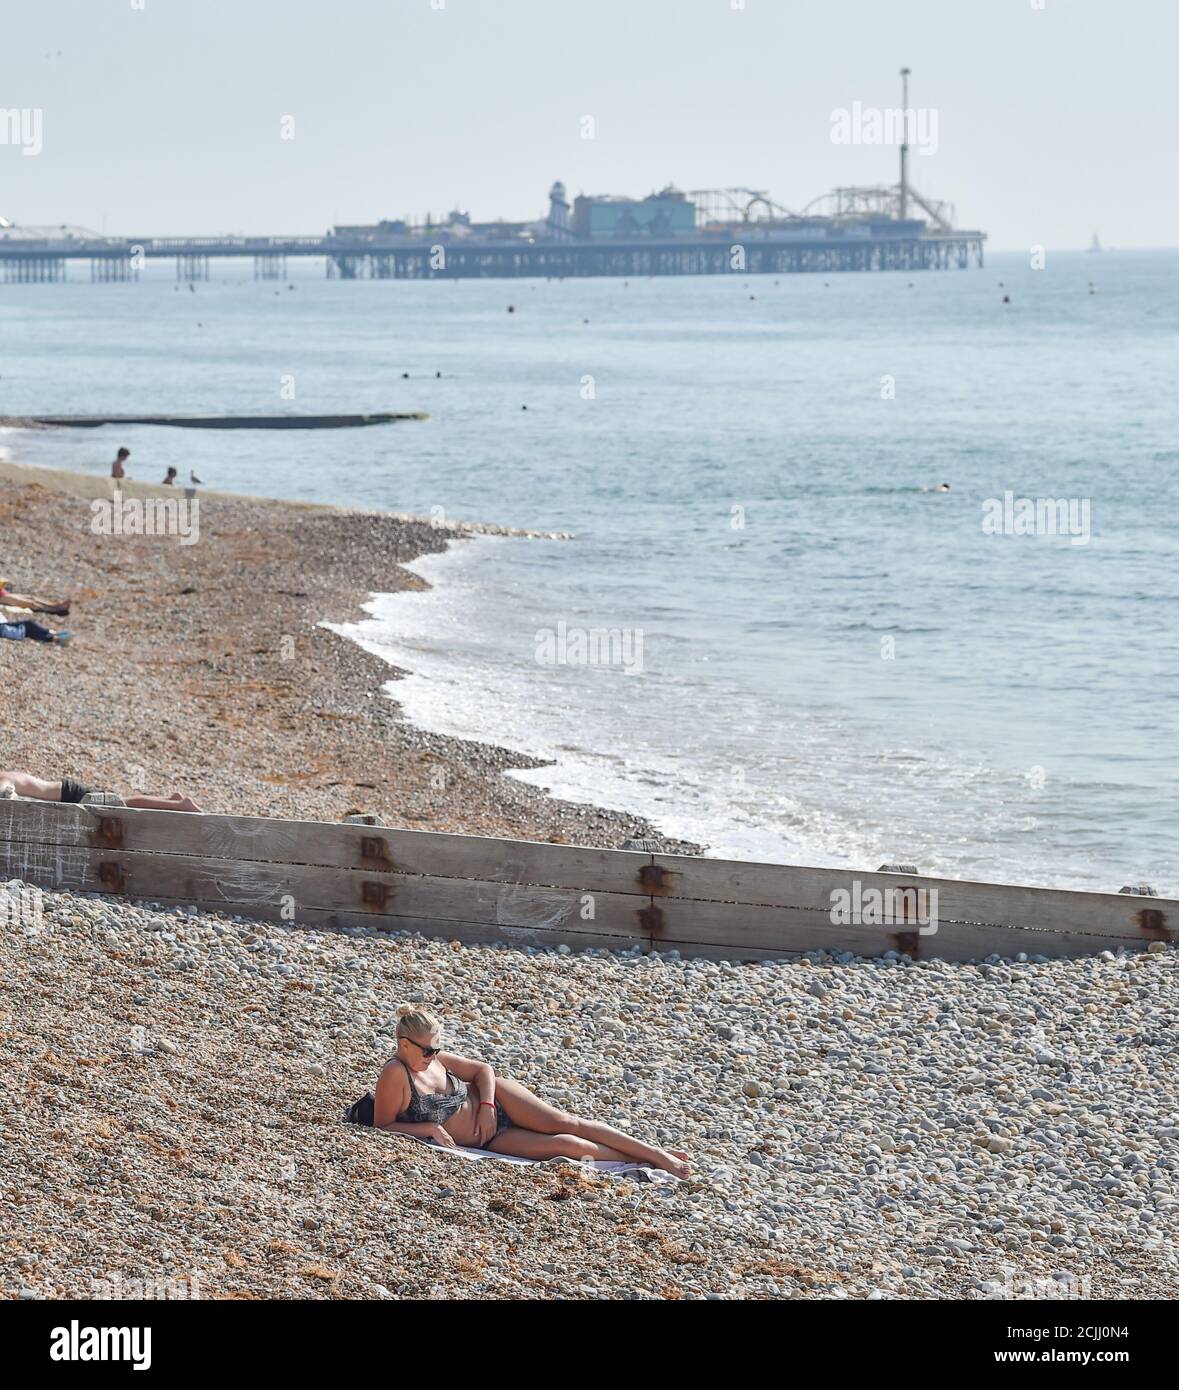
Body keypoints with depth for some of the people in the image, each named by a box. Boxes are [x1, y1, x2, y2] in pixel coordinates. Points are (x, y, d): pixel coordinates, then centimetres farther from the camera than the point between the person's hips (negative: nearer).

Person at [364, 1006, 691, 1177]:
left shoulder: (434, 1058, -5)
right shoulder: (396, 1074, -22)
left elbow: (483, 1069, 7)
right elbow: (383, 1127, -17)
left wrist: (487, 1105, -11)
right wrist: (429, 1129, -25)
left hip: (495, 1100, 4)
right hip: (489, 1140, -4)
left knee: (567, 1122, -13)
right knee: (566, 1145, -14)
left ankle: (656, 1153, -10)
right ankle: (648, 1163, -7)